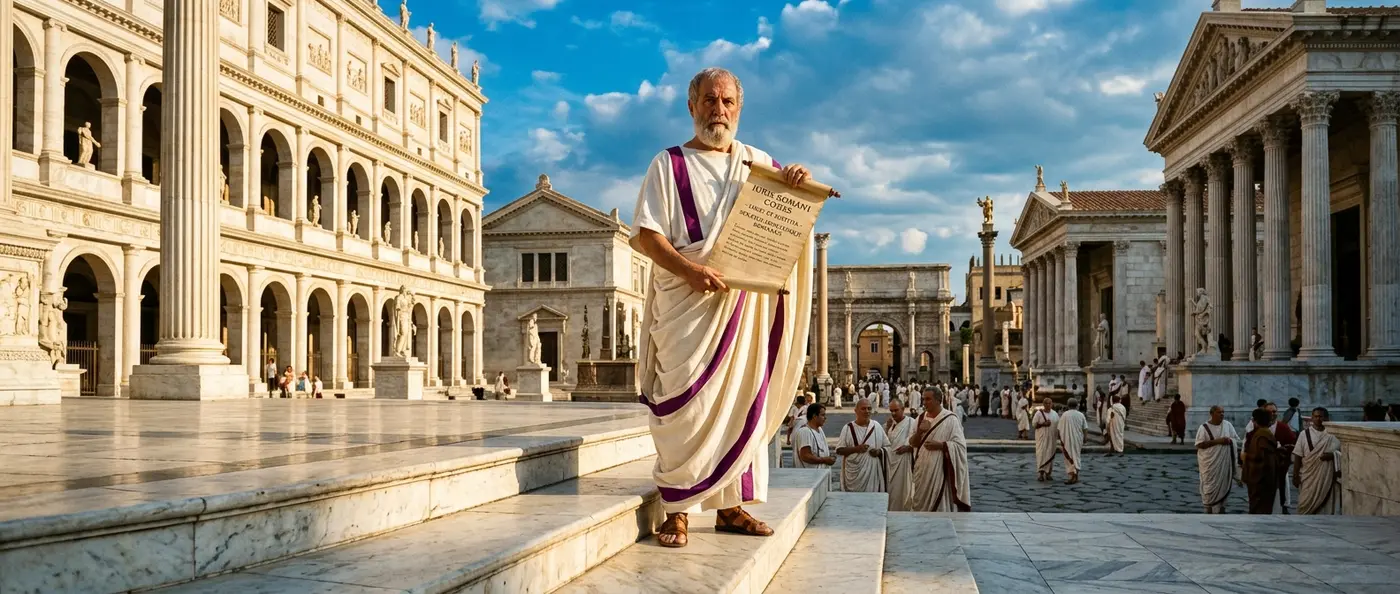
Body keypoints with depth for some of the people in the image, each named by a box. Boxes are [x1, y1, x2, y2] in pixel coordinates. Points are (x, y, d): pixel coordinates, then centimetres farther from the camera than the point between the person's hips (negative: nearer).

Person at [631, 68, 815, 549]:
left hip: (748, 305, 4)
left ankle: (731, 504, 13)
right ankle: (676, 509, -2)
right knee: (686, 404, -7)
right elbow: (645, 234, -4)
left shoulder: (759, 162, 15)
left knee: (742, 401, 5)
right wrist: (689, 269, -21)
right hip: (688, 305, -4)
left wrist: (801, 182, -3)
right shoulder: (669, 164, 4)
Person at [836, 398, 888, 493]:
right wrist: (856, 449, -16)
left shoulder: (877, 426, 7)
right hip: (854, 474, -2)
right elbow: (839, 450, -2)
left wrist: (879, 451, -10)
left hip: (872, 474, 2)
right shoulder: (848, 428, -1)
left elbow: (887, 446, 12)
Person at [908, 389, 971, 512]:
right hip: (921, 470, 6)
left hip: (939, 471, -5)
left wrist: (940, 445, -22)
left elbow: (960, 445, -11)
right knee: (920, 505, 10)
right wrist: (919, 432, -14)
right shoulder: (921, 418, 8)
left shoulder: (950, 419, -9)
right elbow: (912, 443, 6)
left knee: (940, 505, 0)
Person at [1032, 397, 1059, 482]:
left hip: (1051, 438, 4)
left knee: (1050, 454, 5)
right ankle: (1040, 473, -11)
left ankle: (1048, 473, 14)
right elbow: (1034, 424, -6)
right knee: (1041, 454, -10)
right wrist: (1043, 424, -18)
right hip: (1042, 437, -4)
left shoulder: (1055, 414, 9)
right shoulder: (1039, 413, -4)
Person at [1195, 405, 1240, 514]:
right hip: (1210, 463, -3)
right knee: (1210, 486, -1)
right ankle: (1209, 508, 8)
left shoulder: (1228, 425, 6)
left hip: (1225, 463, 3)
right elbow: (1199, 444, -12)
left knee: (1224, 485, 6)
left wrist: (1229, 440, -14)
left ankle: (1221, 507, 18)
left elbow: (1237, 439, 9)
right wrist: (1216, 441, -20)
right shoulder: (1204, 427, -5)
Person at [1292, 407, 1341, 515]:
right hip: (1309, 476, -1)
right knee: (1307, 504, -1)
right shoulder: (1304, 434, 2)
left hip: (1328, 476, 1)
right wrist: (1295, 476, -4)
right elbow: (1298, 456, 1)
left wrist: (1333, 455, -14)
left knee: (1327, 505, 2)